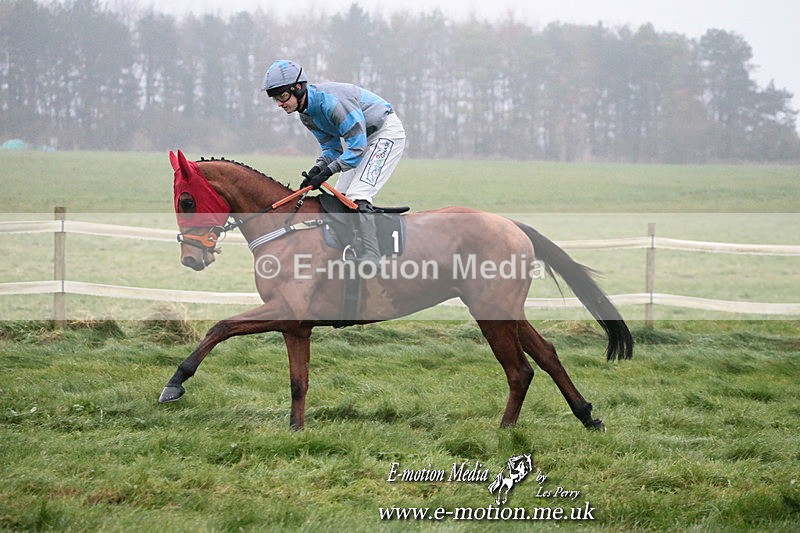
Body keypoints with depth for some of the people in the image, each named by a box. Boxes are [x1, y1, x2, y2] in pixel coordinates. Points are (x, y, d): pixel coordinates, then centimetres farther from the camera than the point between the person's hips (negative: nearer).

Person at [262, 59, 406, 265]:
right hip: (360, 139, 10)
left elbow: (356, 145, -30)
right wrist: (317, 169, -14)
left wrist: (327, 171, -31)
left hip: (386, 133, -10)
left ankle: (371, 254, -27)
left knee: (357, 195, -22)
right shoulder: (306, 114, 0)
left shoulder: (330, 100, -30)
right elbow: (332, 148, 5)